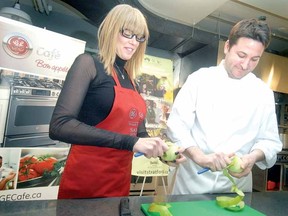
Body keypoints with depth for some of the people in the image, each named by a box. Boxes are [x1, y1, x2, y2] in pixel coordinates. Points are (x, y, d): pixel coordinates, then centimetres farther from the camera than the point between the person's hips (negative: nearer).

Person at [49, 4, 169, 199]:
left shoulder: (132, 80, 8)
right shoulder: (89, 63, -9)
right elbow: (59, 125, -21)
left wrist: (161, 150, -6)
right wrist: (129, 142, -26)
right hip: (83, 182, -6)